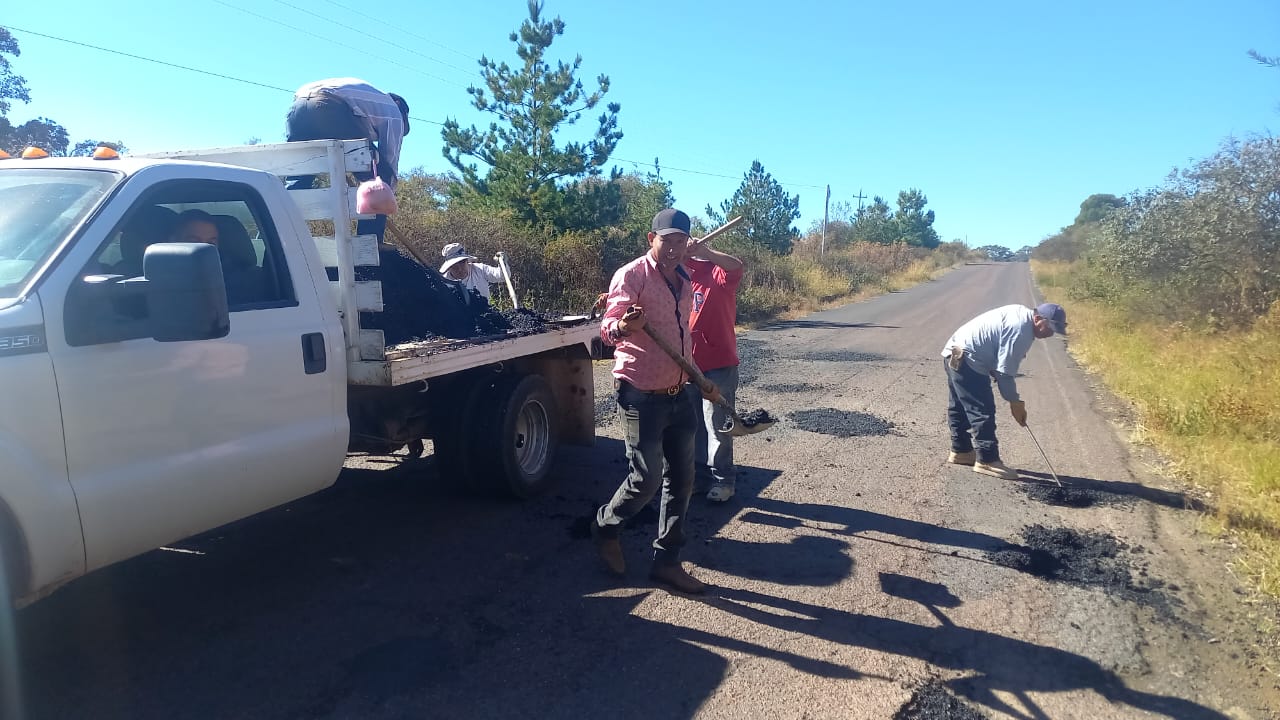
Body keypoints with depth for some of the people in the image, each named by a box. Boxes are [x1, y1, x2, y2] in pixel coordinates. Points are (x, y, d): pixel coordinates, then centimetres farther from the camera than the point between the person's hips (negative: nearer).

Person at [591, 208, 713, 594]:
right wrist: (622, 326, -43)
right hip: (643, 396, -7)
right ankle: (605, 527, 25)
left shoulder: (684, 281, 11)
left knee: (681, 480, 8)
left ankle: (667, 561, 20)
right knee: (646, 478, -4)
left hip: (681, 395, 7)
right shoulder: (632, 275, -11)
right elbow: (608, 328, -21)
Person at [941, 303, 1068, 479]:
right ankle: (987, 461, -4)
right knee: (983, 411, -8)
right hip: (966, 361, -11)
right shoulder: (1020, 330, -21)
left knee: (960, 408, 19)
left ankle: (961, 451, 30)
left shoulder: (1021, 313, 9)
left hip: (955, 356, 11)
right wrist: (1015, 403, -9)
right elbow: (1005, 371, -19)